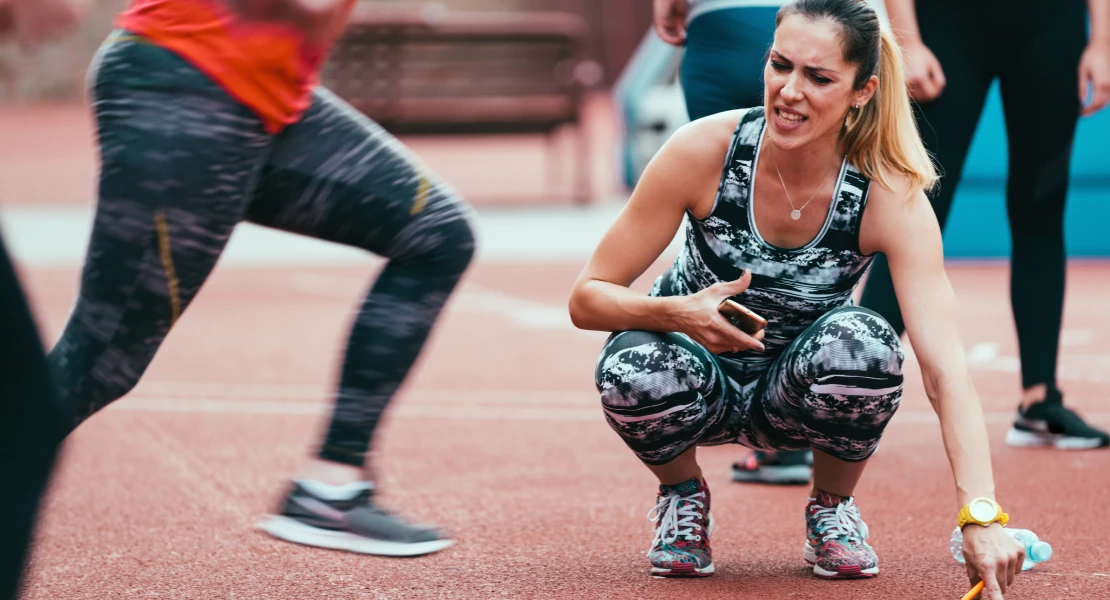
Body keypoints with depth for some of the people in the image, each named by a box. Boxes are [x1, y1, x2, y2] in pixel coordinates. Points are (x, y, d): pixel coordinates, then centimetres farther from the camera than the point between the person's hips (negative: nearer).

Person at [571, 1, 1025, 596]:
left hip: (797, 392, 0)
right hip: (703, 384, 0)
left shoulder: (890, 198, -24)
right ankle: (683, 494, 1)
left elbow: (946, 370, -33)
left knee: (863, 343, -33)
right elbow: (587, 297, -17)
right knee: (635, 367, -35)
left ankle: (831, 509, -1)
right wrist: (679, 313, -39)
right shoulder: (705, 151, -24)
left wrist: (980, 517, -46)